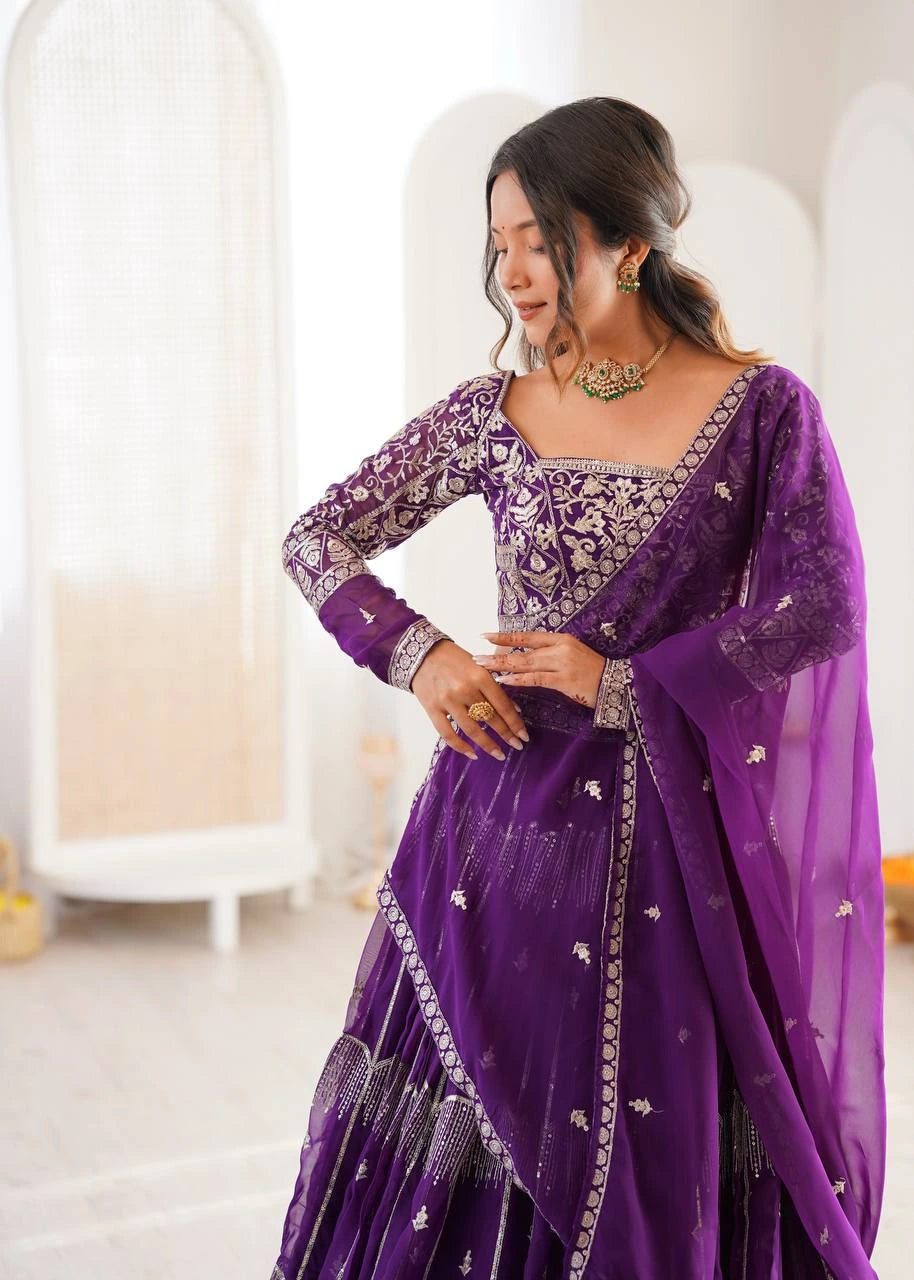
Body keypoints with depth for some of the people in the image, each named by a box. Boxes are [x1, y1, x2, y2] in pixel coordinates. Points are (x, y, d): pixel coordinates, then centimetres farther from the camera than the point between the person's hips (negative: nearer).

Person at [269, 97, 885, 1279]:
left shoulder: (761, 408, -4)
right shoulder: (490, 413, 3)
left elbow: (825, 610, -10)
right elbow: (316, 538, 7)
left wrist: (624, 683, -12)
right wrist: (416, 654, -9)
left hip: (670, 844, -2)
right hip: (505, 826, 2)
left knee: (664, 1162, 7)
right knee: (461, 1184, 7)